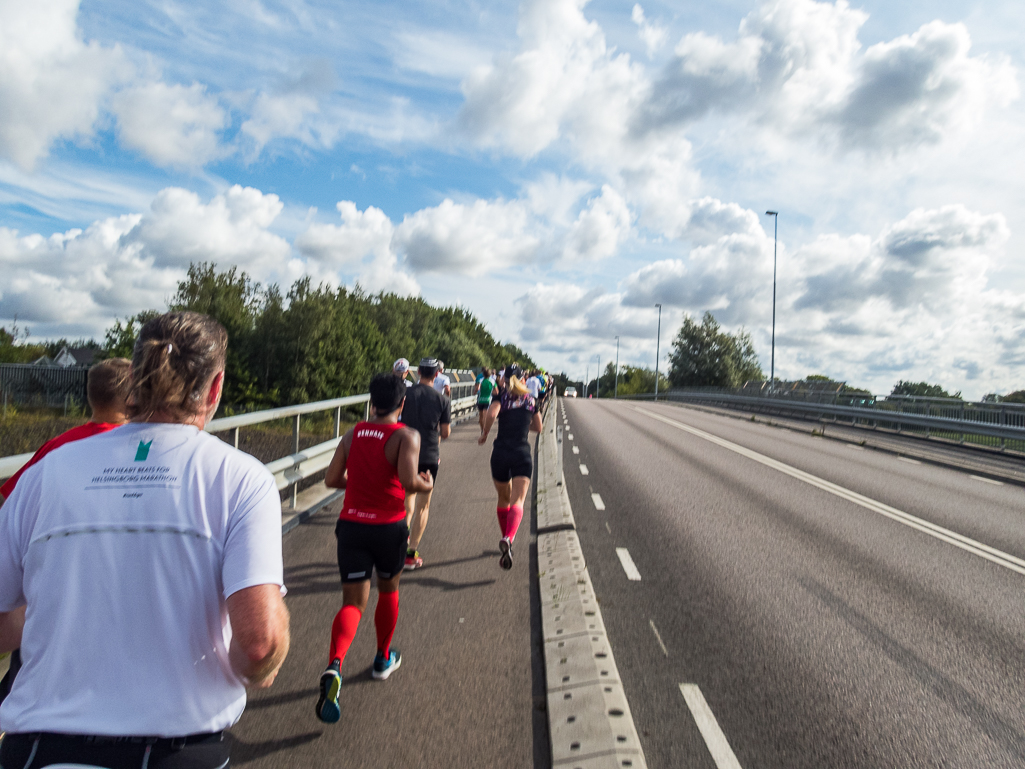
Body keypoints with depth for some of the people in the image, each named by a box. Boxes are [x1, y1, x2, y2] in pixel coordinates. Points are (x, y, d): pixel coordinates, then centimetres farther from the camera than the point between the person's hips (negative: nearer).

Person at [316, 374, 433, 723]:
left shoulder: (352, 435, 5)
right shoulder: (406, 436, -9)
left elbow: (332, 479, 4)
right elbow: (408, 480, -23)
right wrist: (426, 485, -2)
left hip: (351, 524, 3)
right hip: (388, 526, -3)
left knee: (353, 603, 5)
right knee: (388, 590, 22)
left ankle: (334, 666, -19)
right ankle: (383, 659, 38)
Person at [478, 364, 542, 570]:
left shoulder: (502, 396, 2)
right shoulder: (531, 399, 9)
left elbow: (492, 413, -20)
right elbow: (538, 428, 17)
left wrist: (484, 434, -5)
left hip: (500, 453, 1)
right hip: (522, 454, 0)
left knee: (503, 499, 19)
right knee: (517, 502, -11)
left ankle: (506, 539, 33)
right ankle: (508, 539, -35)